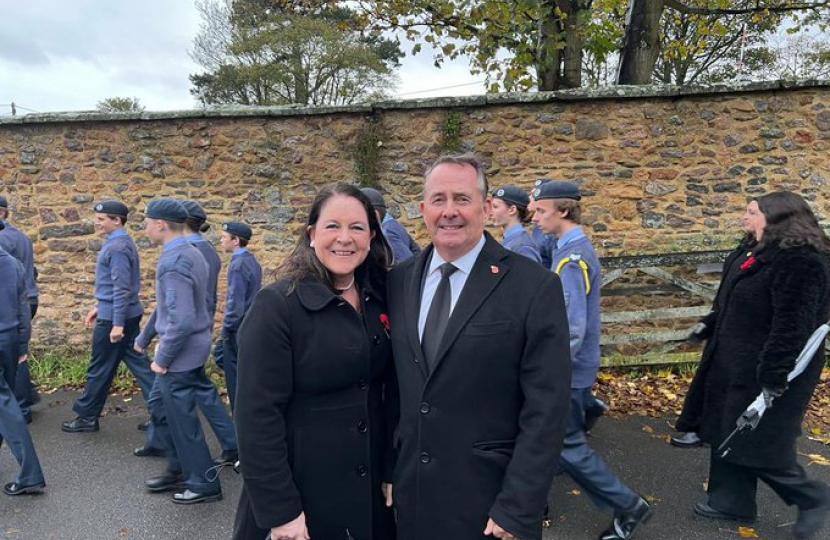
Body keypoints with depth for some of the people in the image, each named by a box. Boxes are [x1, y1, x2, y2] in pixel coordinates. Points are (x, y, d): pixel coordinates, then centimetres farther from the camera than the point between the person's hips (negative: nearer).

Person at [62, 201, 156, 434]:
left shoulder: (116, 247, -18)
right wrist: (99, 306, 23)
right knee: (138, 363, 9)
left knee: (100, 369, 6)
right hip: (127, 314, 10)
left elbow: (121, 288, -23)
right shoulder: (118, 242, 14)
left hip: (114, 316, -10)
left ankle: (87, 417, 21)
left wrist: (117, 323, -25)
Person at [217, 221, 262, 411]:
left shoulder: (238, 265, -19)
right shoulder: (251, 260, 8)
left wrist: (226, 328, -12)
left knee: (235, 376, 3)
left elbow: (235, 302, -22)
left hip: (238, 330, -9)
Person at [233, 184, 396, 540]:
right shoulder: (277, 304, -17)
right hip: (300, 489, -5)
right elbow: (258, 414, -18)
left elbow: (389, 390, 7)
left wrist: (391, 470, 6)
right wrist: (279, 510, -17)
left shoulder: (379, 299, 0)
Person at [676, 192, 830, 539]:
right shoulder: (757, 251, 9)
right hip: (735, 364, 10)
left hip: (765, 370, -10)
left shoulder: (799, 259, -23)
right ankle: (731, 501, 33)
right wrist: (709, 326, 26)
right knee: (728, 434, 17)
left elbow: (793, 325, -27)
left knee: (758, 444, 2)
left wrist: (774, 378, -27)